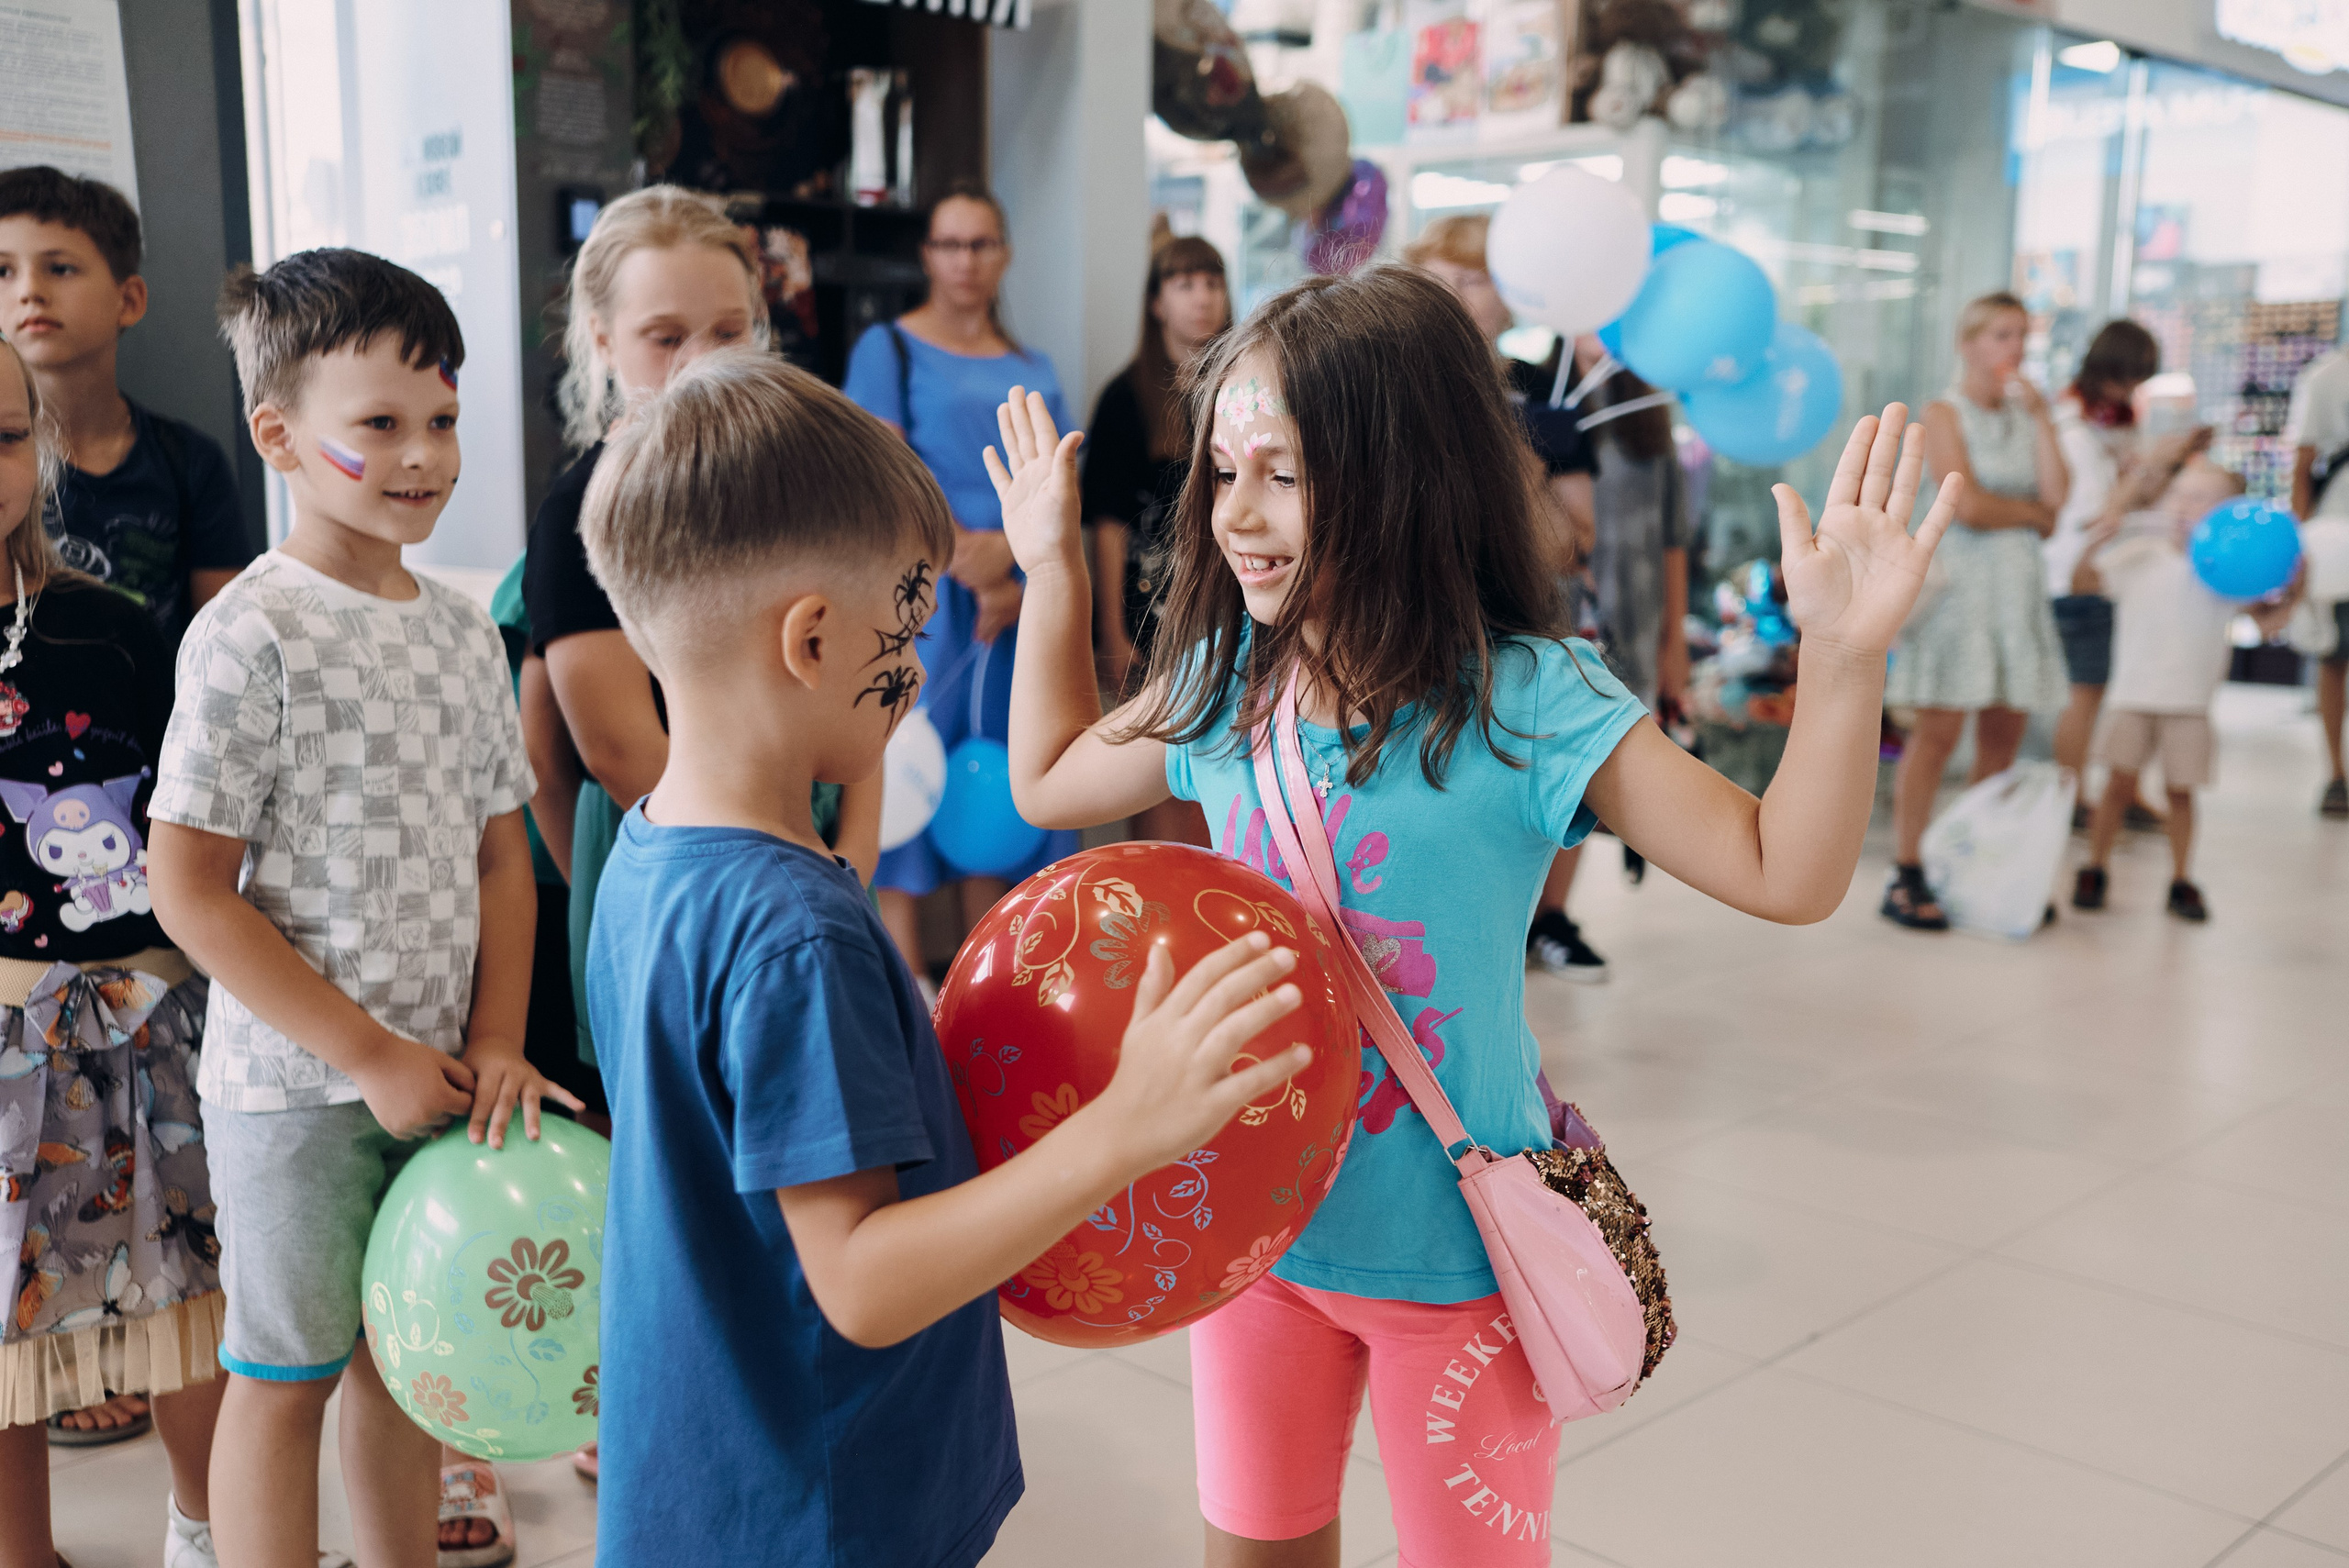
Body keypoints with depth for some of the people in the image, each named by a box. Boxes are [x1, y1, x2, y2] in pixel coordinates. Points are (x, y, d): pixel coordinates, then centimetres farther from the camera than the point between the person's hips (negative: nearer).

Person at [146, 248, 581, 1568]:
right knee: (286, 1374, 10)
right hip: (295, 1079, -6)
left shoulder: (463, 630, 4)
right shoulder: (254, 632, -15)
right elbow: (190, 889, -16)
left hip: (439, 1073, 6)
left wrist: (495, 1043, -1)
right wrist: (370, 1056, -15)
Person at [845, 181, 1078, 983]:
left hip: (1020, 609, 4)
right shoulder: (890, 347, 4)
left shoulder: (1033, 371, 17)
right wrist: (968, 565, -13)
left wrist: (1014, 570, -9)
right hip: (924, 601, -4)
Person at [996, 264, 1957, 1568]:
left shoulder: (1520, 701, -20)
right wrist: (1053, 571, 10)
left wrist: (1843, 658, -37)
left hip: (1449, 1249, -4)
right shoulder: (1223, 682, -4)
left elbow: (1784, 872, -23)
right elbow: (1050, 782, 13)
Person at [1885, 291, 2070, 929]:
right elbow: (1967, 505, -13)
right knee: (1938, 731, -9)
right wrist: (2034, 511, 2)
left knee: (2003, 735, 5)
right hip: (1960, 579, -6)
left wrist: (2040, 417, 0)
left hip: (2020, 582, 6)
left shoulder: (2024, 414, 16)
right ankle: (1906, 878, -6)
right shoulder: (1944, 413, -1)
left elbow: (2058, 497, 1)